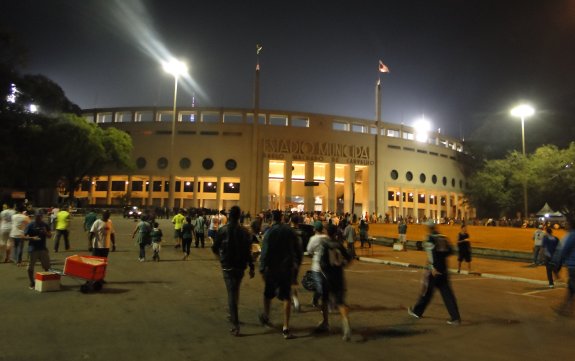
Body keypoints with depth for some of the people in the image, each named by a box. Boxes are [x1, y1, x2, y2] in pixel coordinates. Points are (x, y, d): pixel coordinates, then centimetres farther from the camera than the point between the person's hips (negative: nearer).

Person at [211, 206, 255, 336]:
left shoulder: (222, 230, -8)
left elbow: (214, 248, -4)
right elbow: (248, 251, -5)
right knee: (235, 291, 22)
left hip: (227, 266, -2)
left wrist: (221, 255, 18)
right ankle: (233, 315, 36)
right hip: (240, 265, 3)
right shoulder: (244, 231, -3)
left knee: (231, 293, -2)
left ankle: (235, 325, -8)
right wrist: (251, 267, 0)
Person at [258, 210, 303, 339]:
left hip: (272, 268, -2)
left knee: (268, 293, 19)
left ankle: (266, 317, 40)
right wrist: (297, 264, 18)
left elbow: (265, 251, -14)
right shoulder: (290, 231, 1)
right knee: (286, 297, 5)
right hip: (288, 268, 2)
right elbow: (298, 250, 7)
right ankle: (286, 328, 0)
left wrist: (262, 268, -7)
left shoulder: (270, 231, -10)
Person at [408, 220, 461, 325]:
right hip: (443, 270, 5)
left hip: (434, 270, -5)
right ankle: (455, 317, 0)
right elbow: (449, 251, 12)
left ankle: (417, 311, 24)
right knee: (447, 293, 6)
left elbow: (431, 253, -20)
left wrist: (433, 268, -24)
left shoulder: (429, 239, -9)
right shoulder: (443, 238, 9)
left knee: (427, 291, 8)